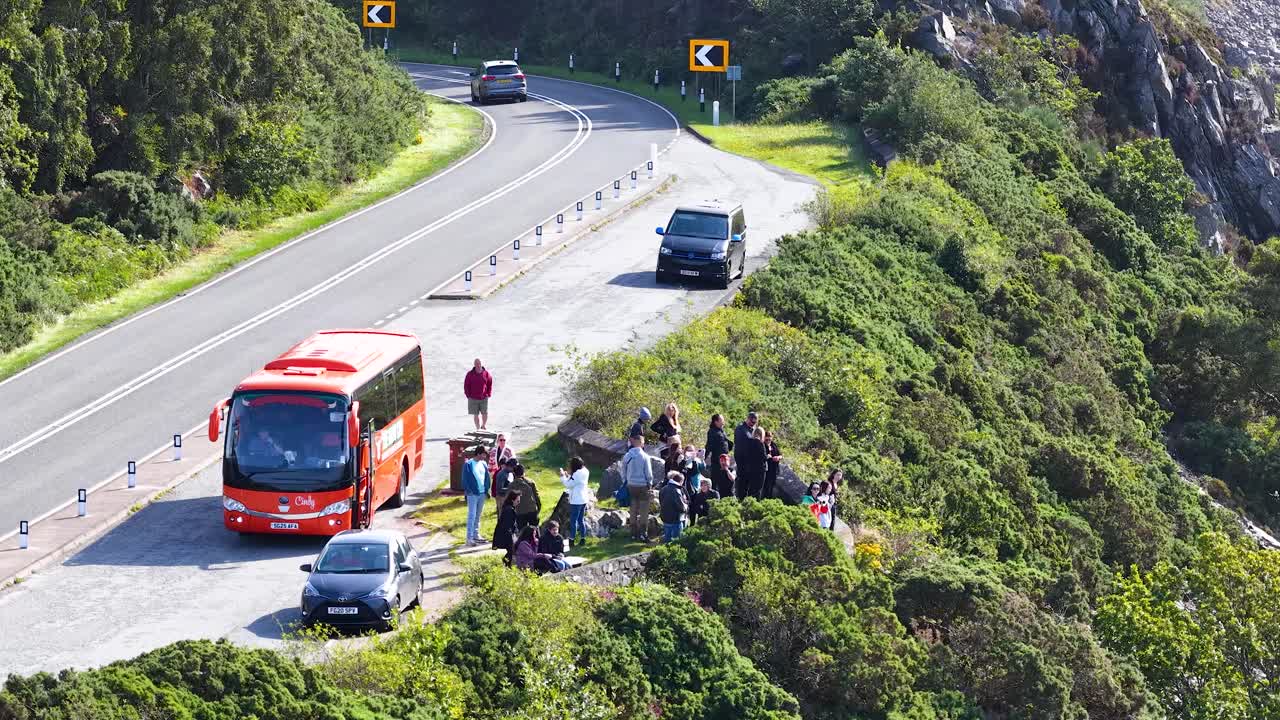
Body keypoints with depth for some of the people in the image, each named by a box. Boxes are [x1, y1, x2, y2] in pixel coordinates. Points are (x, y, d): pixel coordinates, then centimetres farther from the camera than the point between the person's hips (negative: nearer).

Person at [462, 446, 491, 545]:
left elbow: (487, 478, 15)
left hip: (482, 493, 6)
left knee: (478, 516, 14)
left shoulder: (484, 464, 9)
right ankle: (469, 538, -9)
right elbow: (465, 479, -9)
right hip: (472, 494, -6)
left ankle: (476, 535, 23)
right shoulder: (468, 464, -9)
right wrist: (467, 491, -14)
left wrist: (487, 489, 6)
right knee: (472, 515, -9)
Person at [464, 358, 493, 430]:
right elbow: (466, 385, 1)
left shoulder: (486, 374, -2)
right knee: (476, 415, 4)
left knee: (485, 414, -2)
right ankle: (478, 429, 15)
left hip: (484, 398, 0)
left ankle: (483, 425, 25)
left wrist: (488, 394, 1)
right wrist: (468, 395, -4)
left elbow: (490, 384, 7)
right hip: (473, 399, 0)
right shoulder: (470, 374, -5)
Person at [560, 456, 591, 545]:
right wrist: (568, 476, 7)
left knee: (573, 521, 0)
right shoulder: (585, 472, 6)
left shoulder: (577, 474, -21)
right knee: (581, 520, 16)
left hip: (576, 501, -9)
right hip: (583, 500, 9)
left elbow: (569, 485, -17)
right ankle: (583, 537, 20)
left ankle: (572, 538, 3)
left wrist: (563, 476, -6)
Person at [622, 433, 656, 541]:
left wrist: (626, 483, 18)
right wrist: (650, 483, 6)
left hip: (631, 486, 4)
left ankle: (634, 533, 16)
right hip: (643, 485, -4)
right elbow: (648, 472, -10)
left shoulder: (627, 456, -1)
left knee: (633, 510, 13)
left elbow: (623, 472, 7)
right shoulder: (645, 456, -14)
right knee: (644, 510, 3)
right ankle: (643, 533, -1)